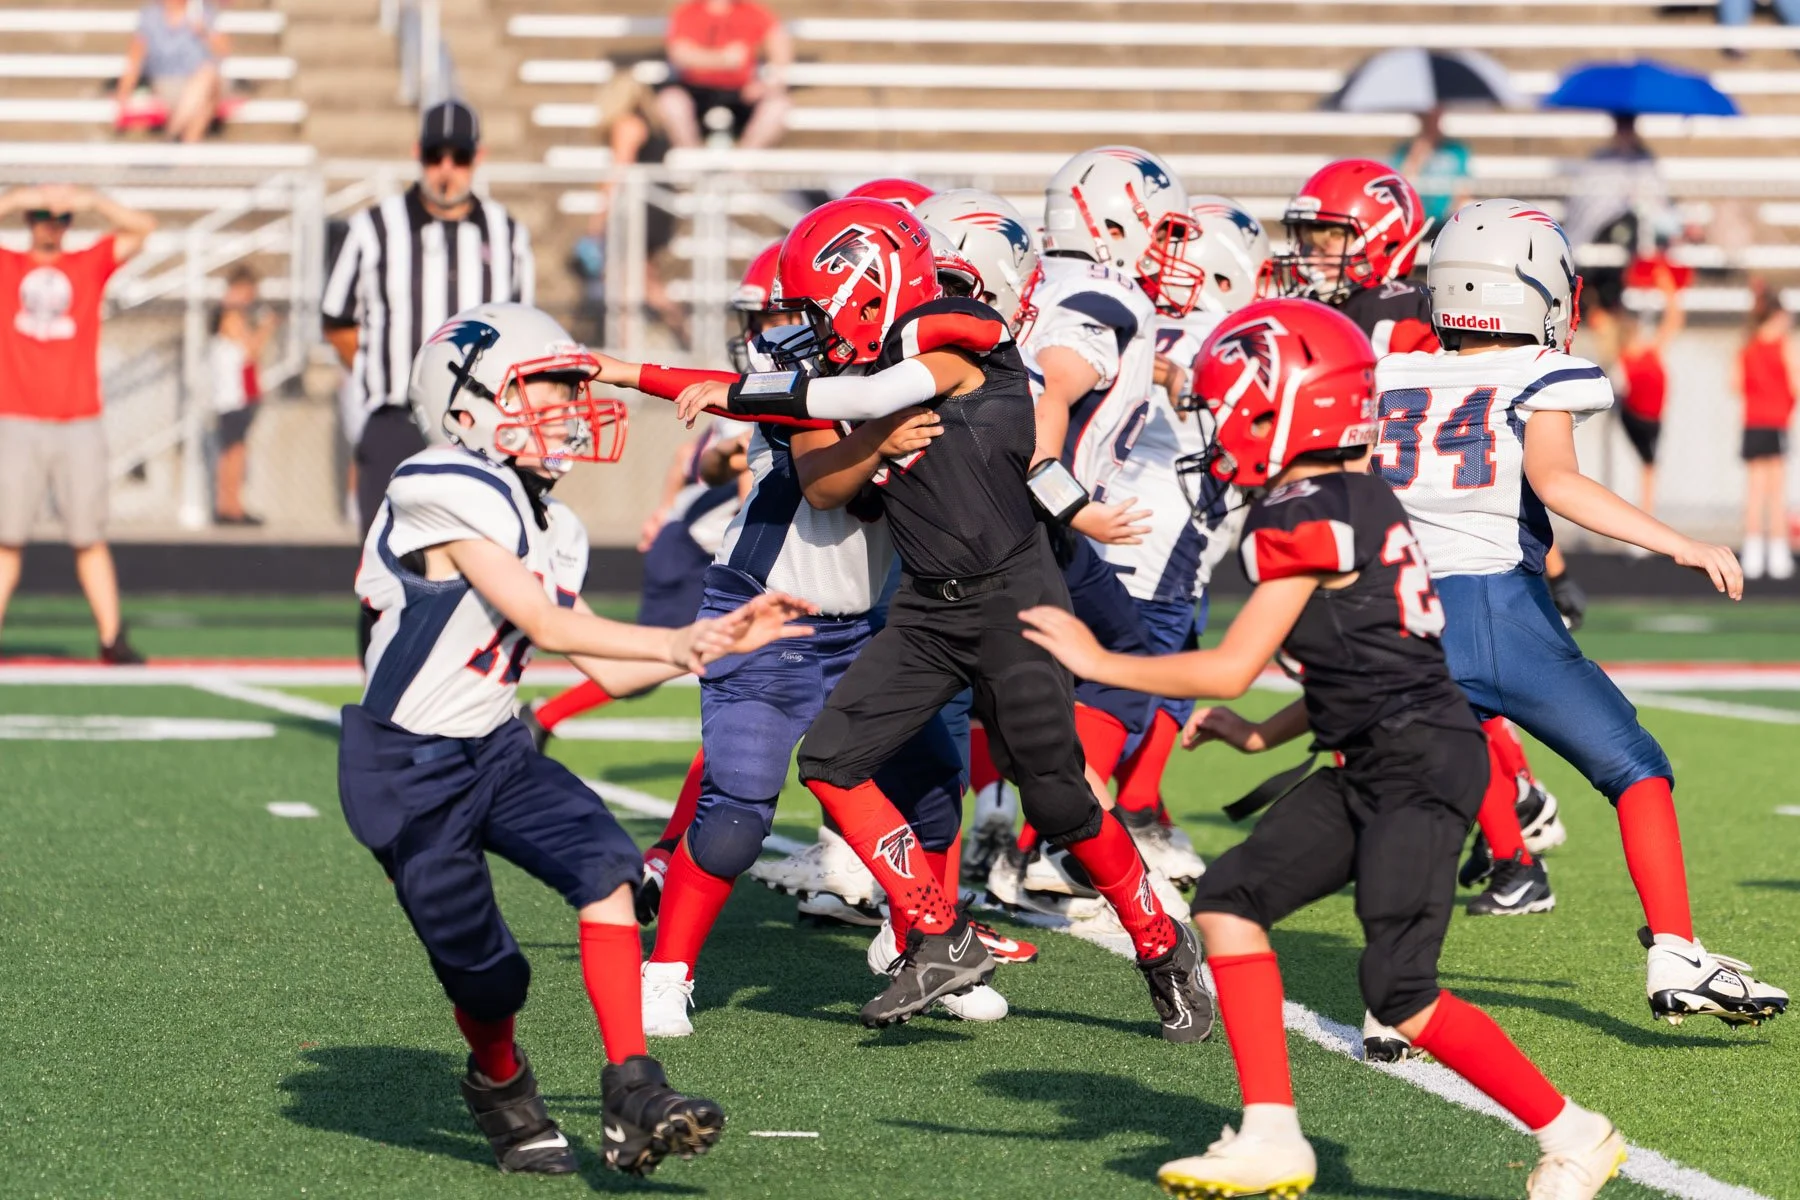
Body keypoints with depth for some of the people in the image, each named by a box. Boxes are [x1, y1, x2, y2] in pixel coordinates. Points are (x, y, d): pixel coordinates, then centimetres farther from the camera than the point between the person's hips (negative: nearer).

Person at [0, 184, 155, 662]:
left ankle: (112, 639, 1)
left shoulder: (91, 264, 13)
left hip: (80, 425, 1)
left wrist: (91, 201, -6)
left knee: (90, 537, -1)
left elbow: (142, 228, 5)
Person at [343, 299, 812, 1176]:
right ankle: (502, 1090, 34)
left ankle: (633, 1099, -19)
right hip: (408, 769, -7)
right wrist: (673, 643, -32)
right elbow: (544, 625, -26)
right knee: (481, 969, 0)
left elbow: (606, 669, 9)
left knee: (605, 864, -17)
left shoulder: (548, 527, 7)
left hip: (492, 750, 7)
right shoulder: (448, 496, -21)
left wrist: (718, 639, -1)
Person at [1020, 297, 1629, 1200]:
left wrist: (1098, 662, -4)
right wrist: (1261, 737, 21)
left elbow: (1232, 670, -13)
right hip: (1372, 766, 10)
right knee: (1231, 897, 5)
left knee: (1398, 991, -11)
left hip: (1420, 765, -10)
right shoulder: (1356, 500, 13)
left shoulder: (1303, 518, -15)